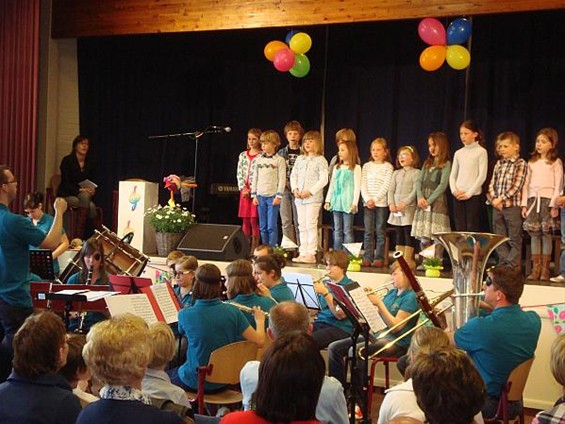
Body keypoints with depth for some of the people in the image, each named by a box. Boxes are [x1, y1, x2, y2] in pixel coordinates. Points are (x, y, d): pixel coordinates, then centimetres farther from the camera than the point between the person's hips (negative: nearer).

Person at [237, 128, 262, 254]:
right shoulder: (243, 155, 13)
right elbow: (239, 174, 10)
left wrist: (253, 190, -13)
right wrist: (243, 188, -4)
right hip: (245, 190, 5)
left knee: (254, 220, -6)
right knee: (245, 220, 5)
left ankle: (254, 248, 0)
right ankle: (246, 247, 12)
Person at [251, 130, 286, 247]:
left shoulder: (279, 160, -2)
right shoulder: (258, 160, 11)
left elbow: (282, 179, -6)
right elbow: (254, 178, 13)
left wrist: (279, 196, -11)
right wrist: (254, 195, 7)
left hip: (273, 196, -5)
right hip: (261, 196, 5)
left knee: (272, 226, -6)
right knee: (263, 227, 8)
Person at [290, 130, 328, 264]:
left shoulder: (320, 160, -4)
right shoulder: (300, 159, 13)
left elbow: (323, 180, -11)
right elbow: (293, 175, 17)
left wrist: (310, 191, -16)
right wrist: (295, 189, 0)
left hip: (313, 198, -6)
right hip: (299, 198, 6)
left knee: (311, 225, -7)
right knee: (302, 226, 8)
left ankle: (311, 254, -4)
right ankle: (302, 253, 13)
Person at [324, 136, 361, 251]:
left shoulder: (355, 168, -3)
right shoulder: (337, 167, 15)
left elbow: (357, 186, -8)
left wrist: (355, 203, -14)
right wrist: (328, 200, 12)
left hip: (347, 203, -6)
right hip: (336, 202, 6)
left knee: (347, 231, -3)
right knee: (337, 230, 8)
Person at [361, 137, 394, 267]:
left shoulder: (388, 167, 1)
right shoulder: (367, 166, 11)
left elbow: (386, 185, -8)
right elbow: (363, 184, 5)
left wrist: (375, 199, -14)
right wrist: (367, 199, -9)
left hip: (382, 203, -3)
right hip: (368, 203, 3)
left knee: (380, 232, -1)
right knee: (368, 232, 2)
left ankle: (379, 258, 2)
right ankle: (367, 257, 5)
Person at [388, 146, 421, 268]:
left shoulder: (416, 173, -2)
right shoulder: (396, 173, 15)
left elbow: (415, 191, -10)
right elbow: (391, 190, 11)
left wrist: (405, 203, -18)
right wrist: (391, 203, -5)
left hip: (409, 208, -5)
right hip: (396, 210, 5)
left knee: (408, 234, -4)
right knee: (399, 235, 7)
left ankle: (408, 259, 0)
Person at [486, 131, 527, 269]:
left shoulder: (521, 164, -4)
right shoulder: (499, 163, 13)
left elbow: (516, 186, -12)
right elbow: (492, 183, 10)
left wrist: (501, 199, -16)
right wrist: (493, 199, -6)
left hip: (512, 206, -6)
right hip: (497, 206, 6)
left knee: (514, 239, 0)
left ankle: (513, 267, 4)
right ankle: (503, 266, 17)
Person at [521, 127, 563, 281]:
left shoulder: (555, 162, 1)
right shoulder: (532, 162, 15)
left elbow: (558, 185, -4)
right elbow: (526, 184, 14)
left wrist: (554, 205, -12)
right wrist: (524, 204, 7)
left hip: (548, 199, -4)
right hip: (533, 199, 4)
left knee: (546, 234, -3)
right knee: (534, 234, 2)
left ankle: (545, 269, 2)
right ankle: (536, 268, 5)